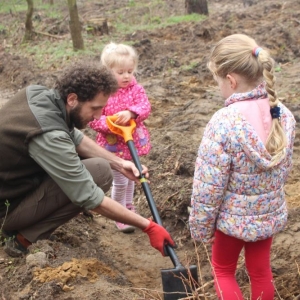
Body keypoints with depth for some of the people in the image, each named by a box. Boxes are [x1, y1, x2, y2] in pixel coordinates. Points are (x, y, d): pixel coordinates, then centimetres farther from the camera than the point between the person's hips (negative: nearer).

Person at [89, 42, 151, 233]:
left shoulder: (135, 88, -5)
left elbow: (145, 106, -18)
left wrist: (130, 113, -37)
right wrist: (110, 125, -31)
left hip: (134, 141, 5)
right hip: (113, 144, -4)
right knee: (120, 181, 1)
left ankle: (129, 207, 46)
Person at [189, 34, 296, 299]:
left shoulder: (224, 123, -29)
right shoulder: (283, 115, -9)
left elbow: (209, 187, -23)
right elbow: (285, 168, 4)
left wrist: (200, 227, -9)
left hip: (233, 217, -5)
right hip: (271, 213, 5)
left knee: (223, 269, 20)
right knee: (261, 271, 22)